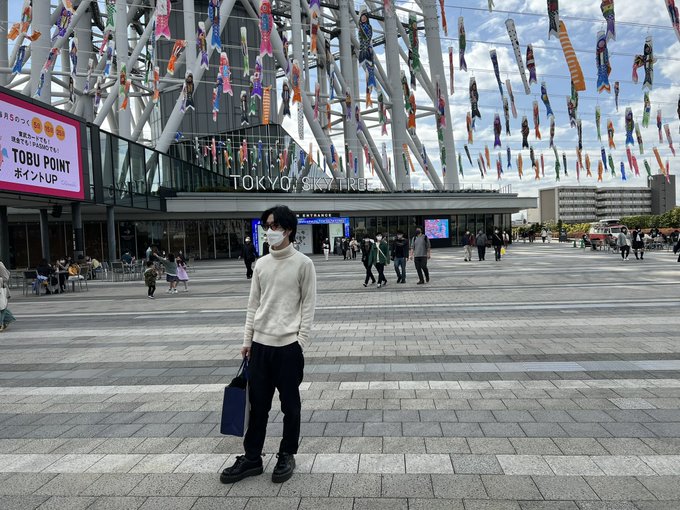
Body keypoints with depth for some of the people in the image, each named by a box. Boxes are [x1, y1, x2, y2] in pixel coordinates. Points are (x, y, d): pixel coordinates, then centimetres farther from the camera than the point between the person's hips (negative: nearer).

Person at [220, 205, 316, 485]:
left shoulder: (303, 263, -6)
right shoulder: (261, 264, 7)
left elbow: (308, 305, -6)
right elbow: (254, 304, 10)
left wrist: (301, 342, -10)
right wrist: (247, 340, 7)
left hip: (288, 346, -4)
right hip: (260, 344, 4)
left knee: (290, 405, 10)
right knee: (257, 404, 12)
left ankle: (287, 456, 26)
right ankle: (252, 458, 25)